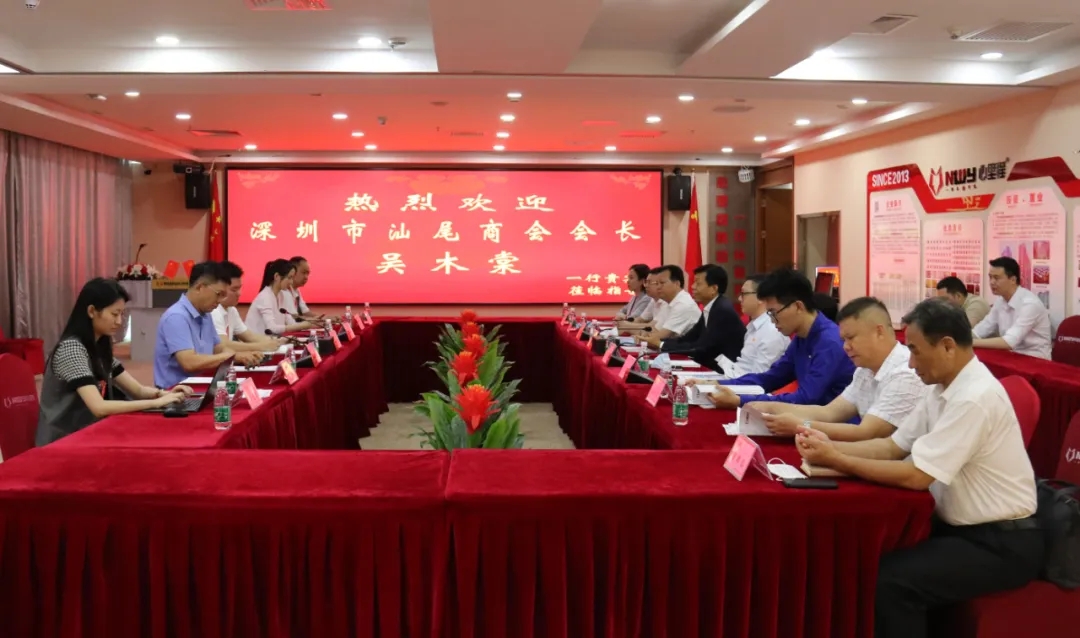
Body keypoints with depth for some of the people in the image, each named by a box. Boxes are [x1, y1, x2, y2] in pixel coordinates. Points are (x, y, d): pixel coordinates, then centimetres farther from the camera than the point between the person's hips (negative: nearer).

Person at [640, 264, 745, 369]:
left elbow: (701, 348, -21)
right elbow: (688, 338, 8)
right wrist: (658, 341, -7)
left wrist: (661, 344, -16)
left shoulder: (723, 311, -19)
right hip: (712, 366, 8)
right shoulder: (710, 309, 9)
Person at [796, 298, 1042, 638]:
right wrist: (831, 446, -9)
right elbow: (893, 446, 5)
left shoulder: (975, 397, -26)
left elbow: (915, 476, -26)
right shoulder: (945, 387, 3)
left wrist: (836, 461, -21)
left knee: (891, 579, -23)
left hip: (1000, 542, -9)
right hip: (963, 526, 9)